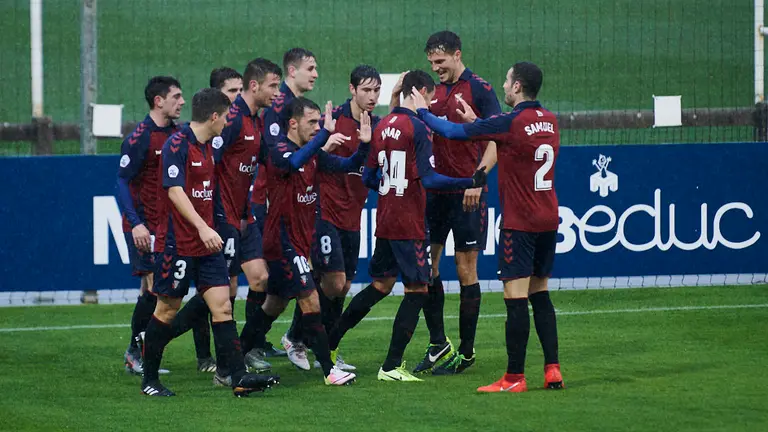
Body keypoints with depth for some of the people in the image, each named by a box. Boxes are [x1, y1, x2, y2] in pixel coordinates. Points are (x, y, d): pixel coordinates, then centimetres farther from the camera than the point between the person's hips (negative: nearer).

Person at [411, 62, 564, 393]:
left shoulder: (511, 123, -15)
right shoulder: (549, 121, 7)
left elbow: (453, 132, -7)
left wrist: (423, 111, 8)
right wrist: (476, 120, 30)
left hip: (519, 225, -8)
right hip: (547, 221, 8)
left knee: (516, 298, -5)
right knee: (540, 296, 14)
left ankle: (514, 378, -4)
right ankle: (552, 370, 10)